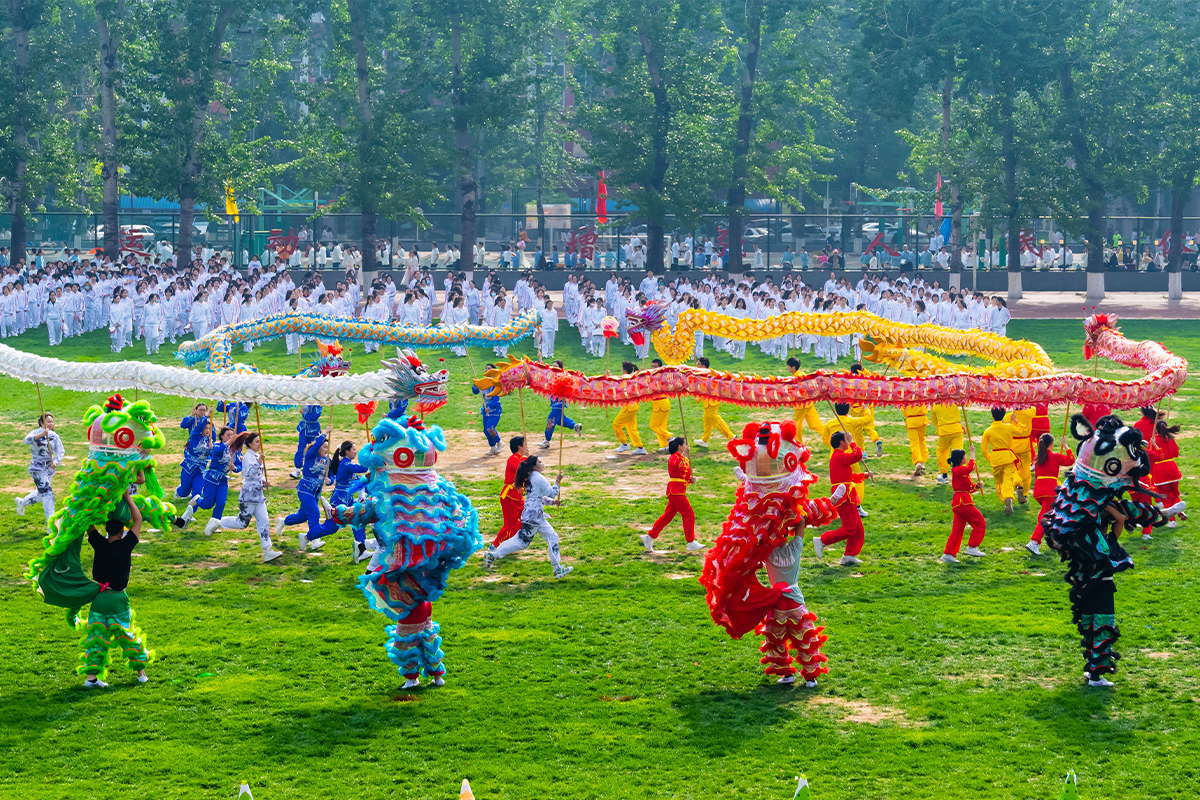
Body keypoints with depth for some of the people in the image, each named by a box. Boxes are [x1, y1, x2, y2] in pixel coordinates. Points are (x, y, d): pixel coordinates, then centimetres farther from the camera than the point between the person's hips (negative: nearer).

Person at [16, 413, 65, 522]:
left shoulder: (54, 436, 2)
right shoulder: (36, 433, -11)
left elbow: (60, 451, 1)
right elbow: (27, 440, -33)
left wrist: (56, 462, -19)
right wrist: (42, 434, -47)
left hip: (49, 468, 6)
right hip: (37, 468, -6)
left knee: (40, 494, 20)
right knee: (47, 493, -15)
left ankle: (22, 502, 48)